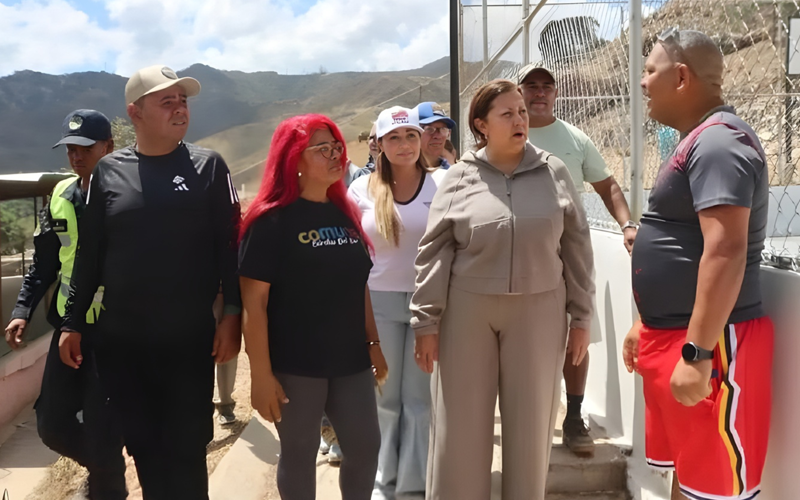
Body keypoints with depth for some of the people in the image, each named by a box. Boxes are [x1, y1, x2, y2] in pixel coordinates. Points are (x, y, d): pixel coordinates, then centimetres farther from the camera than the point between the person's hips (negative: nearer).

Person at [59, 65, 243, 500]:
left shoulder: (208, 167, -1)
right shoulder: (108, 171, 4)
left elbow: (229, 246, -3)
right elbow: (89, 253, 7)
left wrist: (232, 314, -9)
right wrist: (72, 322, 7)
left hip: (190, 338, -2)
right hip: (120, 341, 2)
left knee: (185, 448, 7)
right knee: (143, 445, 11)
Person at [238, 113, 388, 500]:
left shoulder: (345, 213, 9)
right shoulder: (271, 221, -11)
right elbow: (254, 302, -14)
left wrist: (372, 343, 13)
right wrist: (260, 373, -16)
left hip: (350, 360, 6)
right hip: (294, 365, -5)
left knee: (365, 447, 11)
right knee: (299, 454, 10)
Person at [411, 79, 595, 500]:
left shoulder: (554, 173, 3)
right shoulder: (459, 178, -1)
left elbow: (576, 248, 6)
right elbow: (434, 252, -1)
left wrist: (581, 316, 4)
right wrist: (426, 322, -5)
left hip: (538, 311, 1)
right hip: (467, 311, -1)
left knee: (530, 424, 11)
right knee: (461, 425, 6)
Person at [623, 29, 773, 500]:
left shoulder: (718, 143, -16)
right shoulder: (698, 141, 16)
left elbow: (725, 252, -25)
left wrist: (698, 352, -26)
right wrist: (647, 325, 23)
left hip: (707, 342, -10)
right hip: (673, 336, 10)